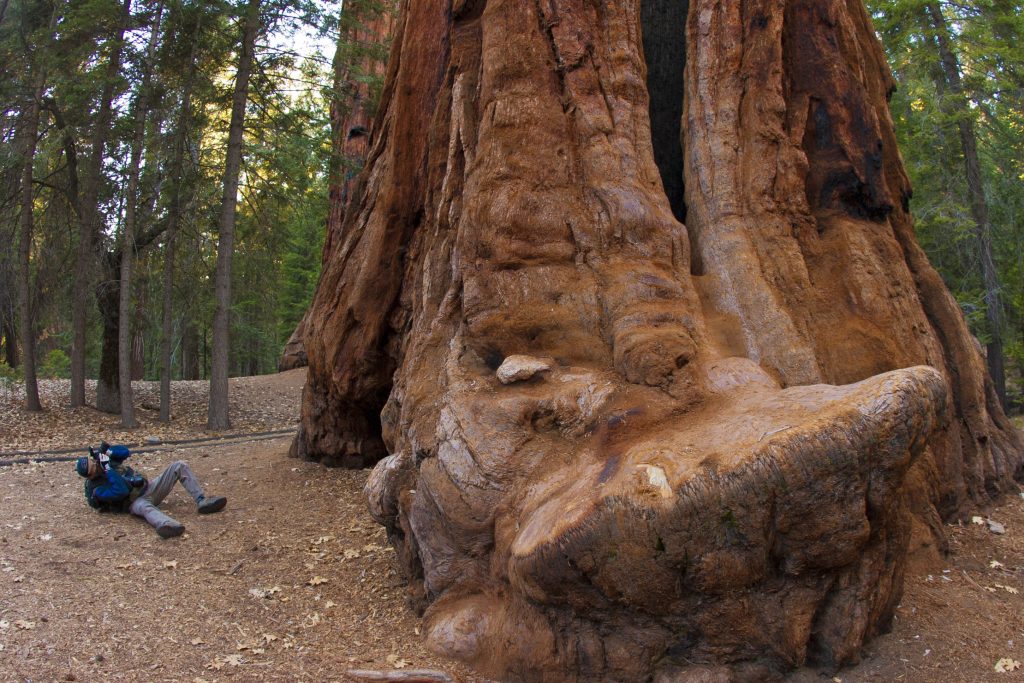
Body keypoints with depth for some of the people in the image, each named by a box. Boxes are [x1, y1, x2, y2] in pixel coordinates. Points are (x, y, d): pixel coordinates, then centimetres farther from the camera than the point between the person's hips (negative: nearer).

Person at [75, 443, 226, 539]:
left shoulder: (103, 459, 8)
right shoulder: (96, 489, -13)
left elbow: (125, 452, 4)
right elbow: (121, 491, -26)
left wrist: (107, 451, -13)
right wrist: (108, 468, -28)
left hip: (148, 488, 8)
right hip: (136, 502, -8)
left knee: (180, 466, -4)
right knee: (145, 507, -46)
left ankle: (201, 501, -19)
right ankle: (167, 525, -81)